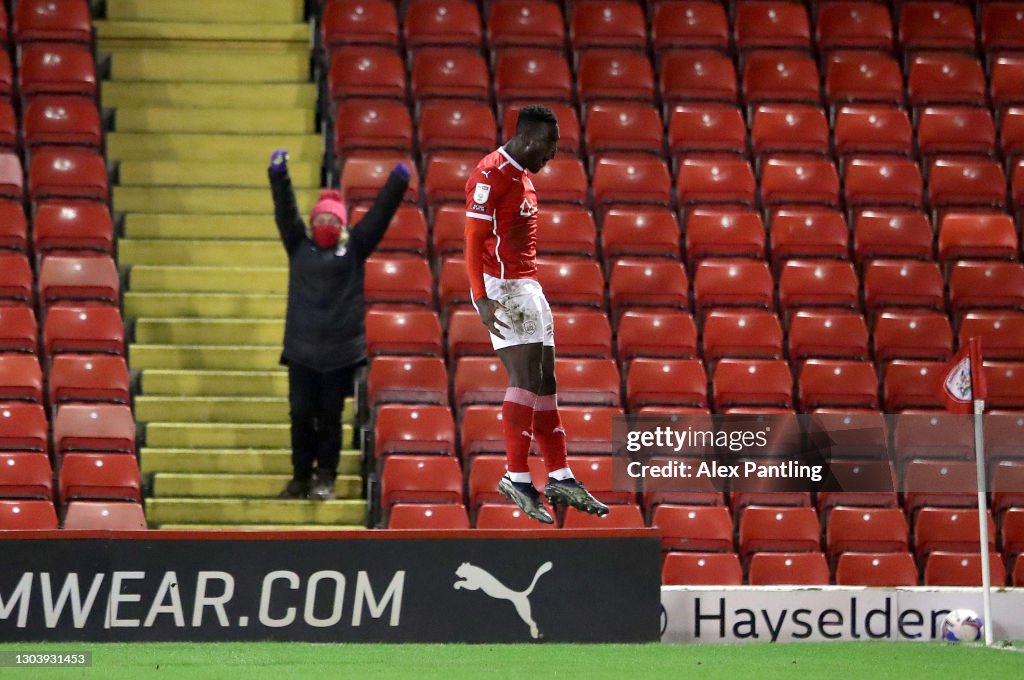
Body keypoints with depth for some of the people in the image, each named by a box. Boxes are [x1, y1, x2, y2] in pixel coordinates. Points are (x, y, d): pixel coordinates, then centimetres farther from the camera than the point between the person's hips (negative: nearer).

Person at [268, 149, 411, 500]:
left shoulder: (354, 248, 5)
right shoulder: (299, 245, 7)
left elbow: (379, 214, 0)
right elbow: (285, 211, -1)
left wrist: (397, 184, -10)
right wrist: (279, 176, -13)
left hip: (341, 352, -1)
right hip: (301, 349, 1)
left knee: (330, 418, 3)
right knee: (301, 415, 4)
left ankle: (325, 479, 11)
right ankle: (301, 477, 14)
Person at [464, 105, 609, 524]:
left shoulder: (523, 177, 19)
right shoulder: (491, 175, -12)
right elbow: (473, 241, -17)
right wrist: (482, 298, -24)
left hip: (527, 285, 10)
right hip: (502, 288, -10)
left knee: (545, 380, 8)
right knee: (527, 375, -15)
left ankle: (560, 479, 9)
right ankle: (517, 477, -14)